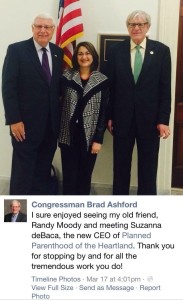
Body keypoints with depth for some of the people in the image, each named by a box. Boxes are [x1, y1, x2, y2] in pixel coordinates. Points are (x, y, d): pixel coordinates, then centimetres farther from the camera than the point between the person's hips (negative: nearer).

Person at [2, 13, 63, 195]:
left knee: (43, 170, 13)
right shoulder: (16, 50, -6)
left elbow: (58, 86, 12)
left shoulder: (58, 52, 8)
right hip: (26, 123, -4)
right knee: (22, 171, 3)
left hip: (51, 124, 5)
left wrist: (59, 116, 4)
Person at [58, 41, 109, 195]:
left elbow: (104, 112, -2)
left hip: (89, 137, 0)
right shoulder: (66, 77, 4)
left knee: (85, 177, 9)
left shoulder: (102, 81, 1)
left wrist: (98, 139, -7)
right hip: (69, 136, 0)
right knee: (69, 177, 4)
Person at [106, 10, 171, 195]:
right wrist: (109, 116, 1)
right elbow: (110, 86, 3)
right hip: (122, 118, 1)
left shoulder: (161, 50, 1)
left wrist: (163, 120, -6)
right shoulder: (116, 50, 3)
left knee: (148, 167, 8)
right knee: (121, 165, 11)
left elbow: (165, 89, -1)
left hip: (150, 119, -1)